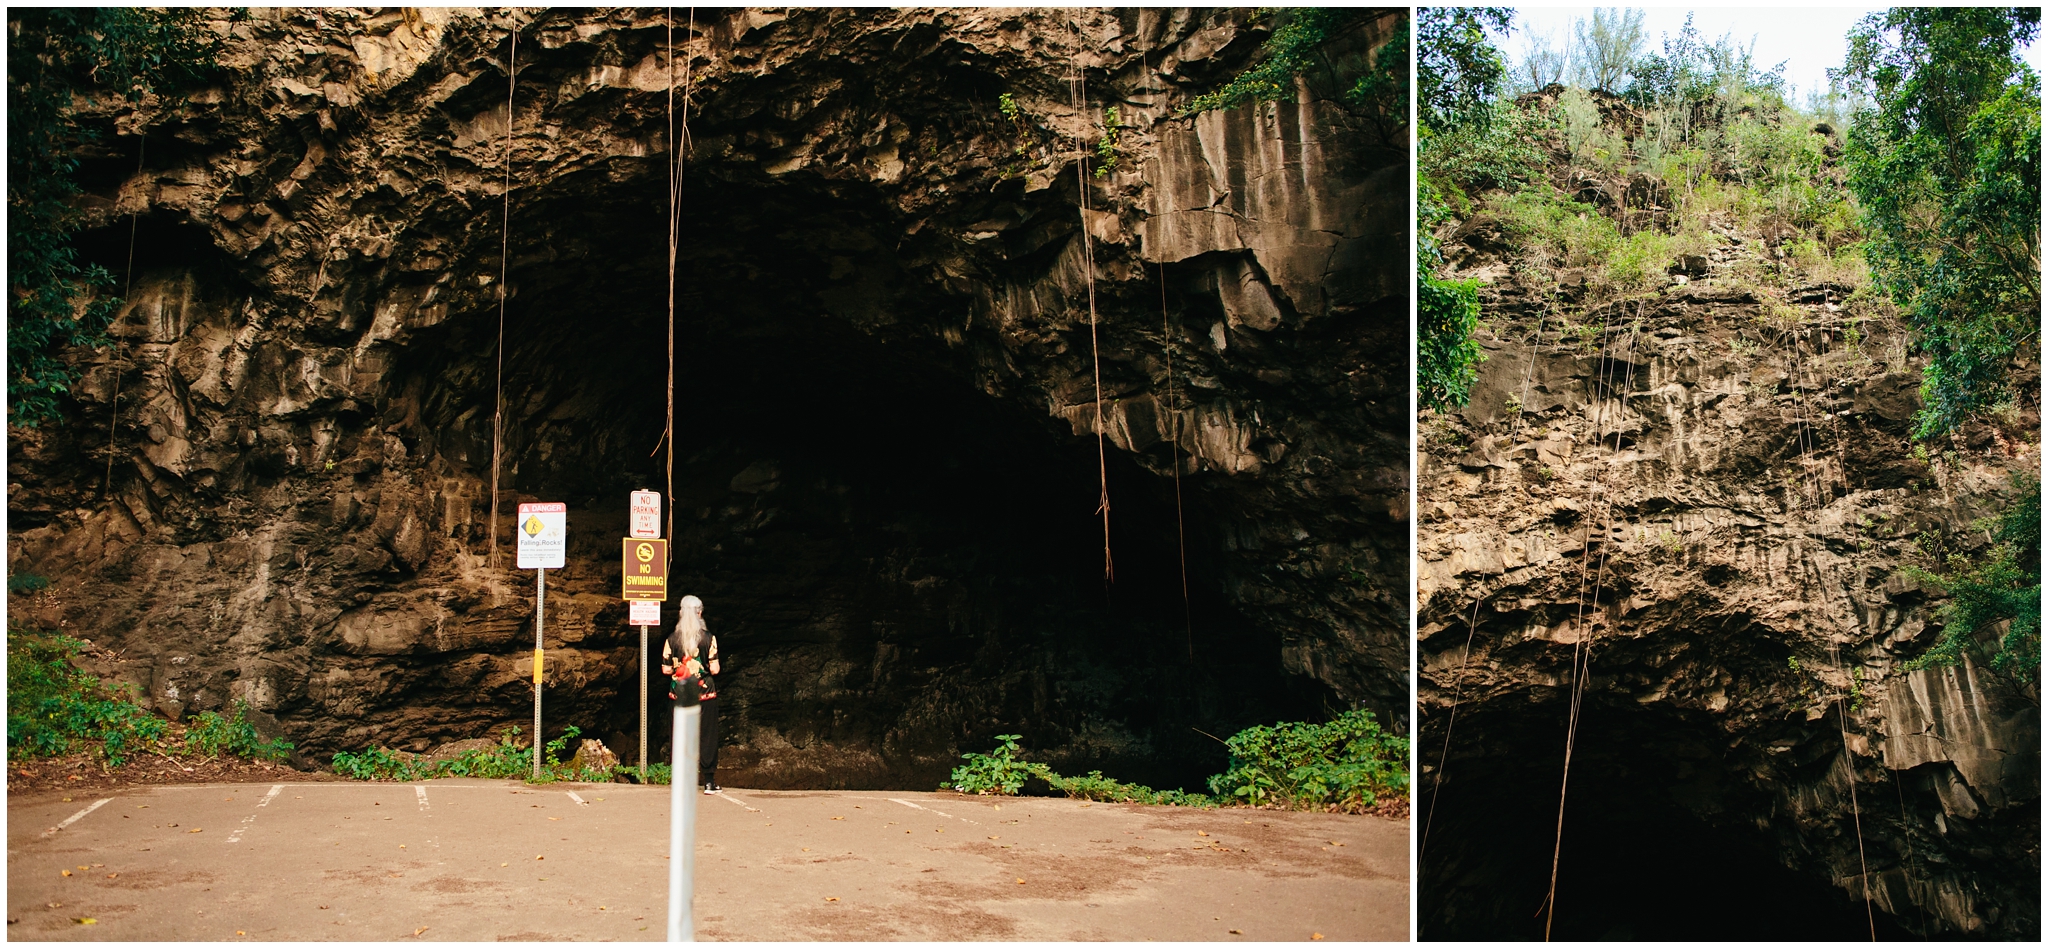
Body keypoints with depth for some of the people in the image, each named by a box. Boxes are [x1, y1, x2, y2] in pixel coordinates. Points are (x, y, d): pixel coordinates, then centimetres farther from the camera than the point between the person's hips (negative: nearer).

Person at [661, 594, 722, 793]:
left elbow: (666, 669, -2)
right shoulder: (708, 638, -10)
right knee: (707, 736, 7)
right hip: (705, 694, -2)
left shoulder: (672, 639, -4)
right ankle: (709, 781, 8)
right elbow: (714, 669, -11)